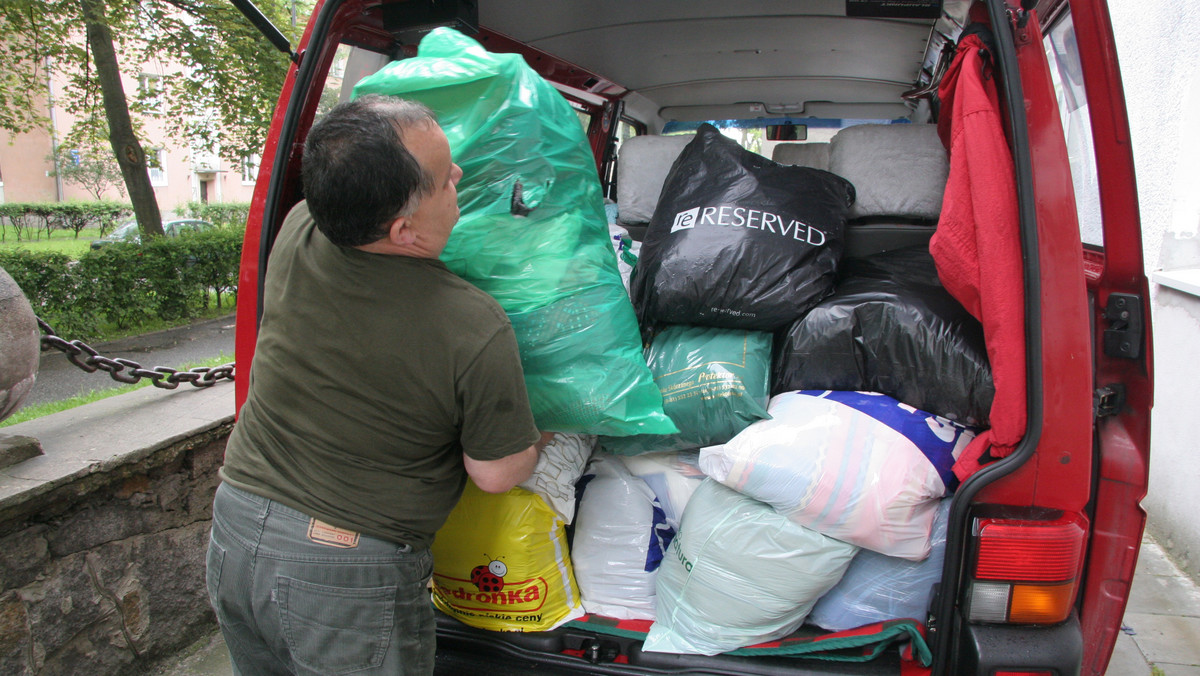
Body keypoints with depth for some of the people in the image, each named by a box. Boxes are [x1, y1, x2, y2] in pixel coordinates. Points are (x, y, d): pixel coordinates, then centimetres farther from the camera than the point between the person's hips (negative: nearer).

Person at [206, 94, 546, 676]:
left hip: (233, 534, 6)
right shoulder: (474, 331, -26)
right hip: (351, 574, -5)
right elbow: (496, 474, -12)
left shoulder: (296, 234, -11)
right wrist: (540, 436, 8)